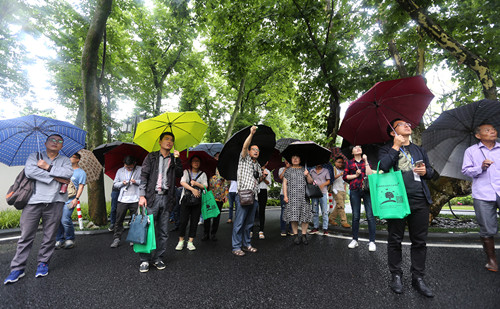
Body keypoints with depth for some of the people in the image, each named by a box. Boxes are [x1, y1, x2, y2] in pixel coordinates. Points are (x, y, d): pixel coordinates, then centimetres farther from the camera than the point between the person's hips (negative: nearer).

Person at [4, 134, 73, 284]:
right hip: (33, 201, 0)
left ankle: (43, 263, 21)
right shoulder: (34, 157, 12)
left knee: (50, 236, 6)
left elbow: (68, 173, -7)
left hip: (54, 202, 1)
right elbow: (29, 171, -9)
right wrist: (56, 177, -11)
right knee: (26, 236, 3)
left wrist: (48, 167, -8)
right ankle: (17, 268, 15)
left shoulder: (65, 160, 13)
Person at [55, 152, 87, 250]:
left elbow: (81, 187, -4)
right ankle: (60, 240, 15)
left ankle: (70, 240, 4)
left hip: (70, 200, -6)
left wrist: (76, 198, -14)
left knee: (65, 220, -12)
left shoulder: (81, 172, 2)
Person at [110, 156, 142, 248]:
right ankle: (116, 239, 15)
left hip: (135, 200, -2)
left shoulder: (140, 170, 2)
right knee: (119, 220, 4)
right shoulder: (120, 171, 13)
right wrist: (122, 183, -2)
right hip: (122, 199, 3)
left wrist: (136, 182, -14)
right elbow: (114, 184, 16)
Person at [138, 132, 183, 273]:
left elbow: (179, 174, 0)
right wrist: (142, 195, -7)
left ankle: (158, 259, 20)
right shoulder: (151, 157, 9)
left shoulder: (174, 159, 14)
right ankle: (145, 260, 12)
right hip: (152, 197, -2)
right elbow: (144, 176, 2)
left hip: (166, 198, 2)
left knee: (163, 232, 7)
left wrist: (177, 159, -11)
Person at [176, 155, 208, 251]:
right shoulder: (186, 172, 10)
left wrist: (195, 183, -9)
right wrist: (192, 189, -17)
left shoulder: (202, 174, 13)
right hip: (186, 199, -1)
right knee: (183, 221, -4)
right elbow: (182, 182, -6)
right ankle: (181, 241, 12)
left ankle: (190, 242, 12)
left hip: (197, 200, 1)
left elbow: (205, 186, 4)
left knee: (194, 222, 2)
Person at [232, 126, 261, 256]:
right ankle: (236, 247, 3)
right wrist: (251, 134, -22)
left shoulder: (258, 165, 23)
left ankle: (246, 244, 23)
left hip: (253, 196, 6)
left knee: (249, 223, 12)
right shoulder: (244, 159, 4)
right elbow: (244, 146, -13)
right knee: (239, 222, -5)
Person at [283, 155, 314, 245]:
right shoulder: (288, 170, 13)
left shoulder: (304, 170, 17)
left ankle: (304, 235, 8)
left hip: (304, 196, 1)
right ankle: (295, 235, 6)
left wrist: (307, 175, -8)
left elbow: (310, 182, 12)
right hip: (292, 196, -1)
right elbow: (285, 183, 7)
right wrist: (285, 195, -3)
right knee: (293, 215, -5)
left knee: (305, 215, -4)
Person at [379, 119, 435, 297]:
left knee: (419, 241, 9)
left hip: (419, 201, 5)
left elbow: (431, 171, 23)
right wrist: (396, 146, -10)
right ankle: (396, 275, 19)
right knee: (395, 240, 4)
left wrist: (426, 171, -1)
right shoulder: (386, 150, 5)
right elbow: (383, 166, -15)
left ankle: (418, 278, 22)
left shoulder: (419, 150, 21)